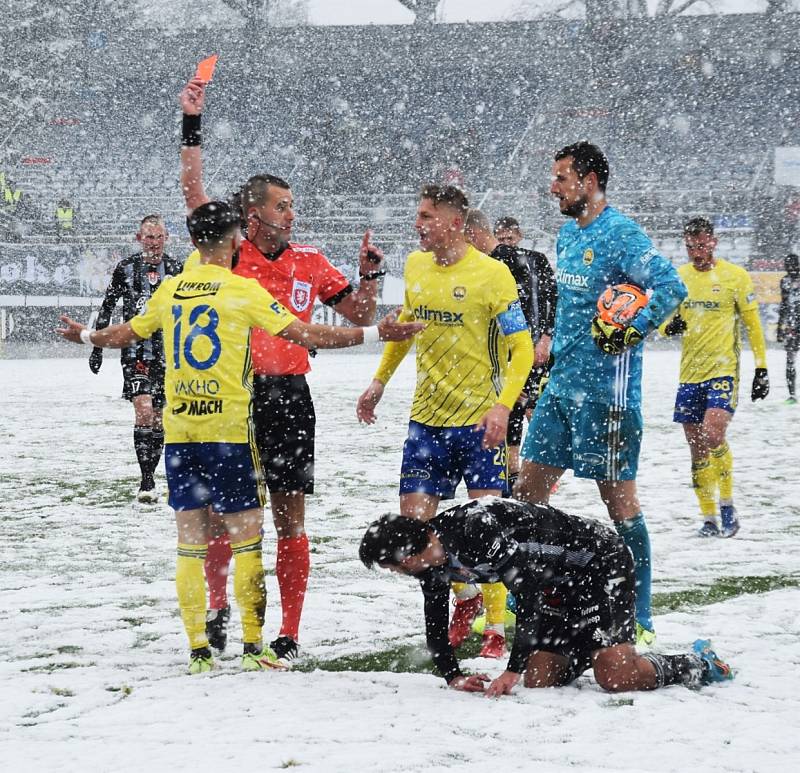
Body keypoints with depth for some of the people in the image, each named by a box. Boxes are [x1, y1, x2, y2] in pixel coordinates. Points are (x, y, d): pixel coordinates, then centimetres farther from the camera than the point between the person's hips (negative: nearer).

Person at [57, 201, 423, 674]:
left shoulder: (170, 290, 8)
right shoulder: (242, 289, -7)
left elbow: (126, 334, 23)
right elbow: (304, 335, -11)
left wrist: (85, 337, 44)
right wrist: (374, 334, -7)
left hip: (178, 430, 5)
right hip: (229, 430, -5)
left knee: (190, 543, 8)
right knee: (247, 540, 3)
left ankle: (198, 650, 8)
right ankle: (253, 648, 3)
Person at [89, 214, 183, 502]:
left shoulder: (177, 270, 4)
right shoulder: (126, 268, 0)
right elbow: (107, 307, 7)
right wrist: (97, 346, 5)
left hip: (167, 352, 2)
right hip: (135, 351, -2)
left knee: (158, 416, 6)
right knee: (144, 410, -17)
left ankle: (149, 476, 18)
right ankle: (147, 481, -16)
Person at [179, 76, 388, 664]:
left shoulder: (310, 262, 8)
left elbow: (360, 316, 15)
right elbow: (194, 192, -7)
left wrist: (371, 274, -3)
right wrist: (192, 124, -13)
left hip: (288, 395, 1)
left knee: (290, 518, 0)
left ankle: (290, 635, 5)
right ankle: (218, 606, 28)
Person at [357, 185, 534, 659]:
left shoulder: (492, 274, -12)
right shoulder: (416, 267, 6)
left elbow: (522, 348, -11)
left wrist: (503, 406, -23)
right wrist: (380, 382, 22)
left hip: (479, 421, -6)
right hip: (427, 419, 6)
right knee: (413, 521, 3)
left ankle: (498, 625, 6)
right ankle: (466, 592, 28)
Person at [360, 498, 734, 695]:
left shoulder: (475, 528, -32)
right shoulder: (431, 566, -3)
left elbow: (530, 594, -30)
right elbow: (434, 625, 9)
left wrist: (514, 669, -29)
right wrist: (452, 676, -5)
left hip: (601, 560, -9)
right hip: (559, 582, 9)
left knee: (616, 677, -21)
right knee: (539, 679, -3)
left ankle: (698, 664, 3)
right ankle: (583, 652, 27)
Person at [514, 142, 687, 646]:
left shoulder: (620, 234, -14)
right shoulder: (569, 233, 14)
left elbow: (672, 287, -24)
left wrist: (632, 330, -26)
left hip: (605, 391, -9)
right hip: (563, 386, 9)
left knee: (620, 500, -3)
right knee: (528, 491, 9)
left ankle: (639, 620, 4)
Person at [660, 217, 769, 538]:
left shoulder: (735, 276, -2)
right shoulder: (678, 277, 8)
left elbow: (753, 324, 2)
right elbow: (663, 320, 17)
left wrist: (761, 369, -2)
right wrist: (669, 326, -8)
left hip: (723, 371, -4)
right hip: (689, 374, 4)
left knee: (712, 434, -22)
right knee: (697, 449, 4)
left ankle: (727, 503, -4)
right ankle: (709, 519, 13)